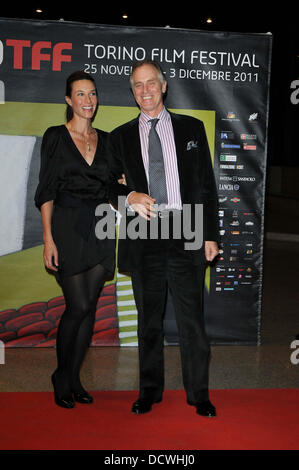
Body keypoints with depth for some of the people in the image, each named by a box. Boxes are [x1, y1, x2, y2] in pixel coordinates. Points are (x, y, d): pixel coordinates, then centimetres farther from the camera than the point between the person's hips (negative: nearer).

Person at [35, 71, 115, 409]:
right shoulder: (56, 136, 0)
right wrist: (48, 238, -11)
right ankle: (61, 378, 14)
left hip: (99, 231, 4)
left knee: (89, 307, 5)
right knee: (78, 306, -8)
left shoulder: (106, 140, 12)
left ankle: (73, 379, 19)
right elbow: (46, 191, -4)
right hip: (68, 229, -4)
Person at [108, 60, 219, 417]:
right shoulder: (121, 136, 11)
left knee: (191, 317, 2)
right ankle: (149, 391, 24)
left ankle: (198, 394, 18)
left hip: (186, 234, -1)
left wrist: (210, 235, 3)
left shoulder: (192, 128, 9)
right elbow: (108, 184, 13)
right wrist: (129, 196, -10)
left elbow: (207, 185, 8)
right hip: (144, 238, 1)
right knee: (148, 318, 9)